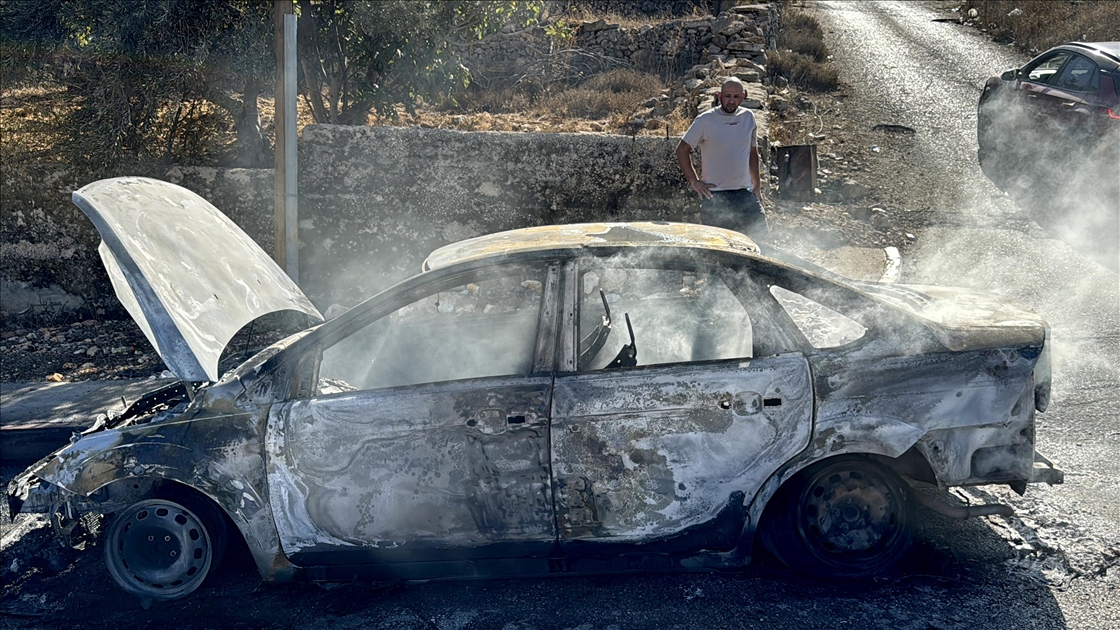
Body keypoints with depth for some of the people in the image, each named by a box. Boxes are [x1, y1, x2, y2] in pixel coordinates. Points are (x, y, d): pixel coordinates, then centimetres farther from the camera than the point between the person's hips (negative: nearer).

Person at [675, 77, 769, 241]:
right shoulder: (705, 120, -5)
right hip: (715, 196, -4)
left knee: (761, 238, -3)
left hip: (744, 193, 4)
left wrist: (756, 187, 14)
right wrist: (694, 181, -4)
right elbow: (682, 150, 1)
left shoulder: (748, 117, 9)